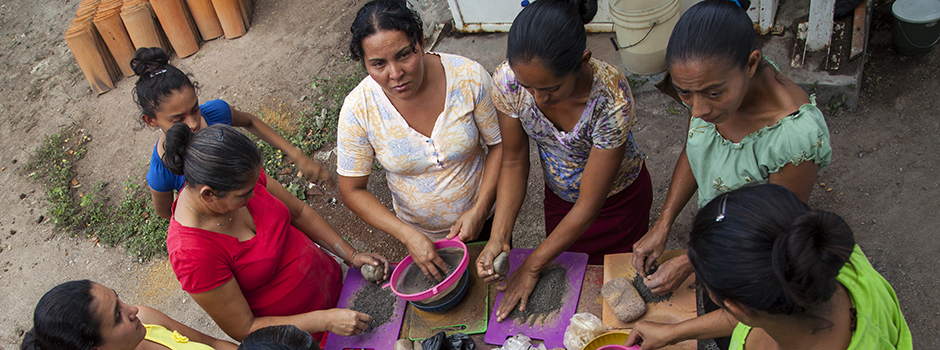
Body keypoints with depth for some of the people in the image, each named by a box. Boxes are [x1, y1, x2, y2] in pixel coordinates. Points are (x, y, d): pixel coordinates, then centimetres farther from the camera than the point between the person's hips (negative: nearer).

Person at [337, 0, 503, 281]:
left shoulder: (469, 77, -25)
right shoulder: (358, 110, -24)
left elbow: (500, 145, -13)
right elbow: (352, 190, -15)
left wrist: (480, 209, -23)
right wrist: (407, 236, -25)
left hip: (483, 219, 0)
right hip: (421, 235, 0)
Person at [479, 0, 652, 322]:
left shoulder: (612, 100, -41)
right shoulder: (507, 81, -30)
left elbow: (589, 205, -30)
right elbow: (514, 162, -13)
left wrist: (532, 266, -23)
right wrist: (498, 238, -24)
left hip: (618, 197, -3)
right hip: (559, 195, 3)